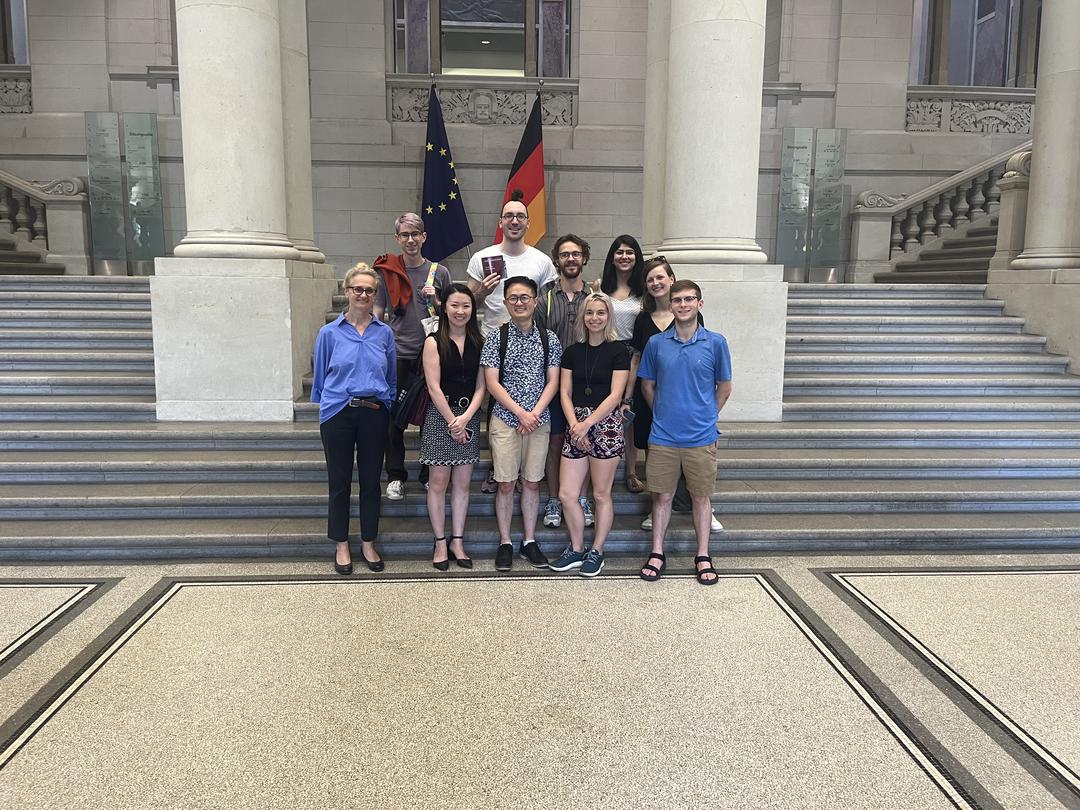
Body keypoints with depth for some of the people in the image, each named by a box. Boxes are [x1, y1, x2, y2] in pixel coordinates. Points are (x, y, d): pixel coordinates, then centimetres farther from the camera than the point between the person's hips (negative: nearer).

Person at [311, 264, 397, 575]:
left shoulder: (384, 333, 5)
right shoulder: (330, 333, 1)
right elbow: (320, 377, 9)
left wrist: (386, 404, 9)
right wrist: (324, 404, 10)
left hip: (374, 413, 1)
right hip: (338, 412, -1)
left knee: (371, 480, 9)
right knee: (340, 481, 7)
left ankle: (368, 543, 23)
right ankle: (342, 546, 21)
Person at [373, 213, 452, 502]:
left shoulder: (439, 272, 7)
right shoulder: (387, 272, 5)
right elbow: (377, 314, 8)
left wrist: (435, 301, -7)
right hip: (397, 354, 0)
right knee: (394, 418, 2)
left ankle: (430, 475, 19)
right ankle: (395, 476, 14)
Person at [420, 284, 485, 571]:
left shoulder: (479, 342, 5)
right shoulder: (434, 342, -3)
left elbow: (481, 386, 1)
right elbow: (434, 387, -8)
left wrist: (465, 417, -12)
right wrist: (452, 421, -10)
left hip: (469, 415, 3)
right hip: (440, 414, -3)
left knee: (462, 482, 7)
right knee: (439, 480, 1)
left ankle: (457, 541, 16)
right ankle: (440, 542, 13)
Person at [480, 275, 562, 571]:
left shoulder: (549, 339, 5)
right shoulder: (496, 338, -1)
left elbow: (552, 381, 3)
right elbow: (492, 383, -6)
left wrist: (535, 413, -11)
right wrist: (521, 413, -14)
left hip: (538, 421, 2)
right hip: (505, 420, -2)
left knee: (532, 482, 9)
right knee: (506, 484, 2)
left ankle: (529, 541, 20)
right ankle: (505, 543, 14)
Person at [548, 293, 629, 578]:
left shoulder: (618, 351, -2)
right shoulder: (572, 352, 10)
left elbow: (615, 395, -9)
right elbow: (565, 392, 6)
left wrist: (587, 424, -15)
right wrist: (574, 424, -9)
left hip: (606, 424, -4)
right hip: (576, 426, 4)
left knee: (601, 494, 5)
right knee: (566, 494, 3)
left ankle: (597, 552, 21)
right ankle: (576, 550, 22)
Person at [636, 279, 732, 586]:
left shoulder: (715, 342, -2)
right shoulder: (656, 343, 1)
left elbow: (724, 387, 7)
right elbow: (647, 385, 12)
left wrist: (706, 417, 7)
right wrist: (663, 414, 10)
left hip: (701, 437, -1)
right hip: (663, 437, 1)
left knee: (701, 496, 10)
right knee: (662, 496, 9)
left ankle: (703, 556, 22)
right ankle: (657, 553, 22)